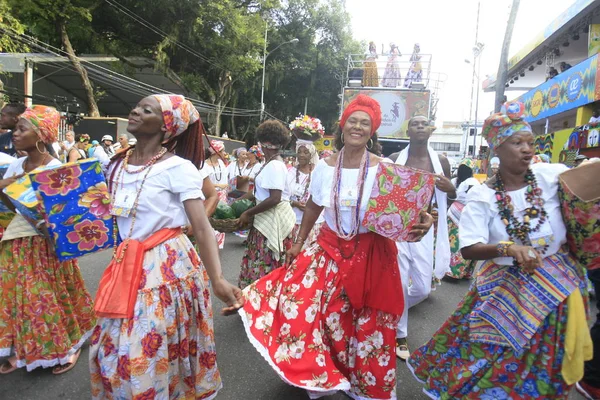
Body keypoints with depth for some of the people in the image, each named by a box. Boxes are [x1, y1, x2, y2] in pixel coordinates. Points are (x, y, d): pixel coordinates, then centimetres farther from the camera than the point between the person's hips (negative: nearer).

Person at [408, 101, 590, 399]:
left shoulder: (551, 176, -8)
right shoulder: (481, 196, -12)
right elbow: (468, 250, -20)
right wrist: (509, 248, -36)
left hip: (556, 285, 2)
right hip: (503, 287, -1)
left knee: (542, 370, 14)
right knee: (485, 364, 6)